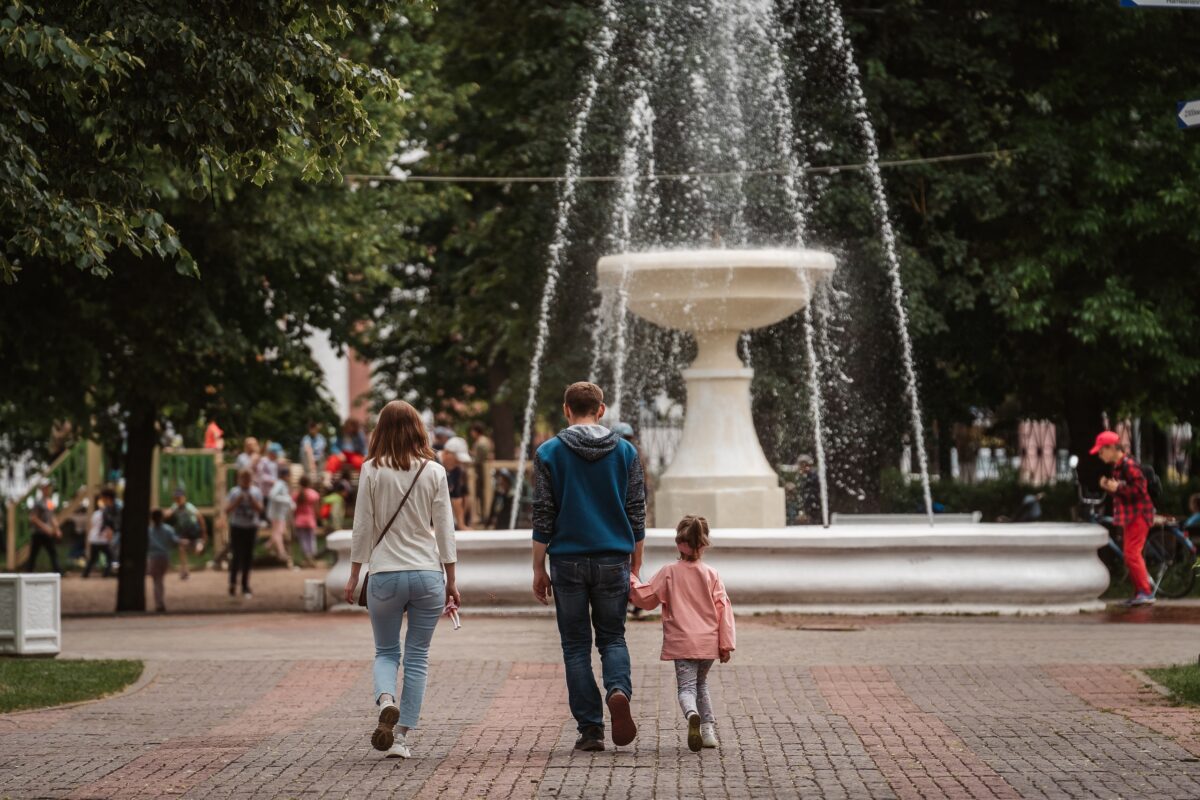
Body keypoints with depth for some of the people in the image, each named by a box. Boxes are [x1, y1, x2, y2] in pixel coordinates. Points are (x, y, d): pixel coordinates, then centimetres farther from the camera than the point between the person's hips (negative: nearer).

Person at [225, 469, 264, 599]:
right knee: (235, 556, -7)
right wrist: (237, 501, -18)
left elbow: (260, 509, -5)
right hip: (236, 528, -2)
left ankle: (245, 586, 11)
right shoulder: (234, 492, -2)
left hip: (251, 528, 2)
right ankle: (233, 583, 4)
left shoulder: (256, 492, 3)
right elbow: (227, 510, -6)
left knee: (248, 557, 4)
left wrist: (252, 500, -19)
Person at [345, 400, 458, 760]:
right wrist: (451, 581, 8)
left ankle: (386, 700, -16)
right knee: (417, 657, 8)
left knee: (386, 652, 14)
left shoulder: (372, 471, -4)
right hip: (428, 574, 1)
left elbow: (363, 527, -1)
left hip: (385, 575, -1)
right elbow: (444, 529, 2)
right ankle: (401, 736, 5)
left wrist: (354, 575, 9)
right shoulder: (434, 472, 0)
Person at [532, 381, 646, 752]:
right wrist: (635, 567, 13)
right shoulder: (625, 452, 3)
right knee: (612, 636, 15)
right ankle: (619, 690, -16)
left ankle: (590, 728, 3)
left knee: (576, 645, 8)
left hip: (567, 562, -1)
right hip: (613, 561, 1)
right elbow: (637, 515, 5)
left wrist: (539, 569, 5)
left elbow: (542, 517, -2)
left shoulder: (549, 453, -2)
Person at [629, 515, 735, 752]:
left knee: (687, 686, -4)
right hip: (709, 643, 3)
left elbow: (646, 598, 1)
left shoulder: (669, 573, -3)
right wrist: (726, 644, 5)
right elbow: (723, 609, 1)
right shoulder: (712, 575, 2)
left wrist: (632, 581, 16)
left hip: (682, 643, -3)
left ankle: (692, 714, -37)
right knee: (701, 683, 23)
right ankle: (708, 728, 14)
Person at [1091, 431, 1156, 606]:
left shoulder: (1128, 465, -16)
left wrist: (1117, 488, -20)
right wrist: (1108, 487, 4)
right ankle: (1140, 593, 16)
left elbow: (1139, 490, -21)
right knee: (1131, 554, 12)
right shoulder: (1117, 466, 14)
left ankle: (1146, 593, -13)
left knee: (1132, 553, -13)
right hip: (1129, 516, 10)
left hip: (1138, 515, -10)